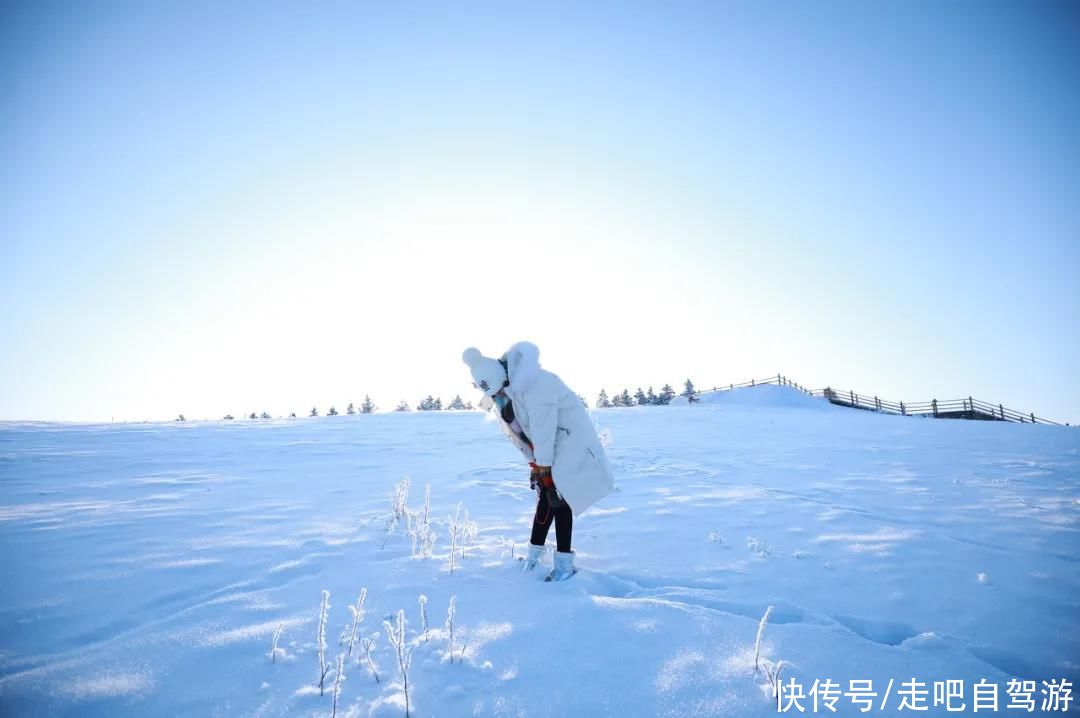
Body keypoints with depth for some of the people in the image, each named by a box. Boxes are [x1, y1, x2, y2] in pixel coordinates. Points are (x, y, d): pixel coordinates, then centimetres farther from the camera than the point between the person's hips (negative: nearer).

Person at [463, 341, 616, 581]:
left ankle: (564, 563, -7)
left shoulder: (532, 384, -30)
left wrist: (543, 464, -19)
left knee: (557, 495, -12)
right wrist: (534, 462, 4)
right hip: (546, 444, 8)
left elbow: (543, 428, -26)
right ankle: (535, 554, 20)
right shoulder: (501, 394, -2)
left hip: (569, 438, -8)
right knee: (545, 496, 10)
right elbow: (517, 432, 6)